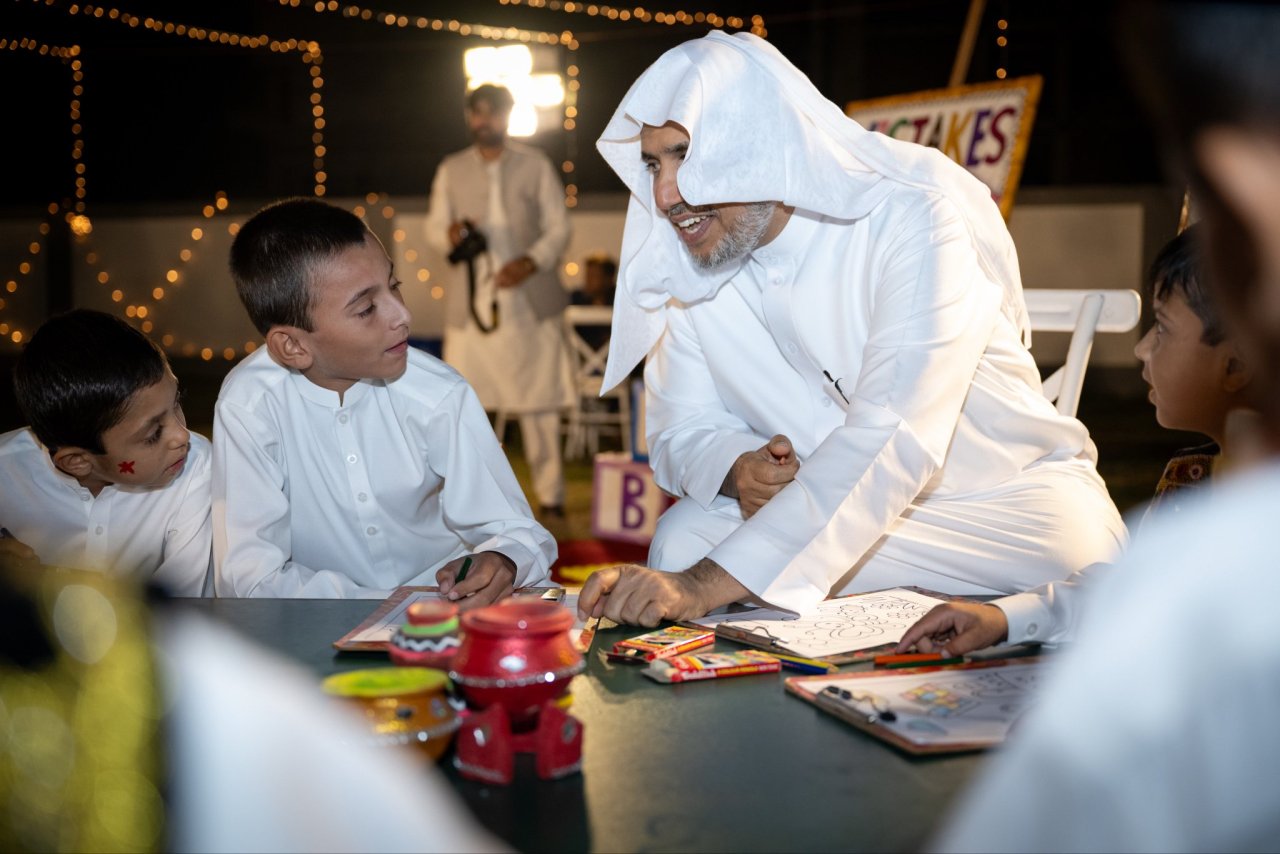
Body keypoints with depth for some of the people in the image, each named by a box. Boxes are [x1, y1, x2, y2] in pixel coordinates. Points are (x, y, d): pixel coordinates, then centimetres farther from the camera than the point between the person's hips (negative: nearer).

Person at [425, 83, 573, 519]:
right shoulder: (451, 169, 10)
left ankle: (550, 493, 12)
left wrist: (531, 262, -16)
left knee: (538, 401, 2)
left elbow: (559, 228, 3)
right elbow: (434, 227, 11)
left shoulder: (535, 165, 5)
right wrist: (449, 235, -14)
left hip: (529, 300, -1)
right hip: (472, 302, 2)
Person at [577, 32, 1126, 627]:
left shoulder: (911, 221, -24)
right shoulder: (683, 261, -5)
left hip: (1002, 498, -3)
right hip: (828, 505, 4)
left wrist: (706, 584, -44)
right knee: (682, 538, -22)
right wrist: (736, 471, -23)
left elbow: (891, 443, -35)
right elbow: (682, 430, 3)